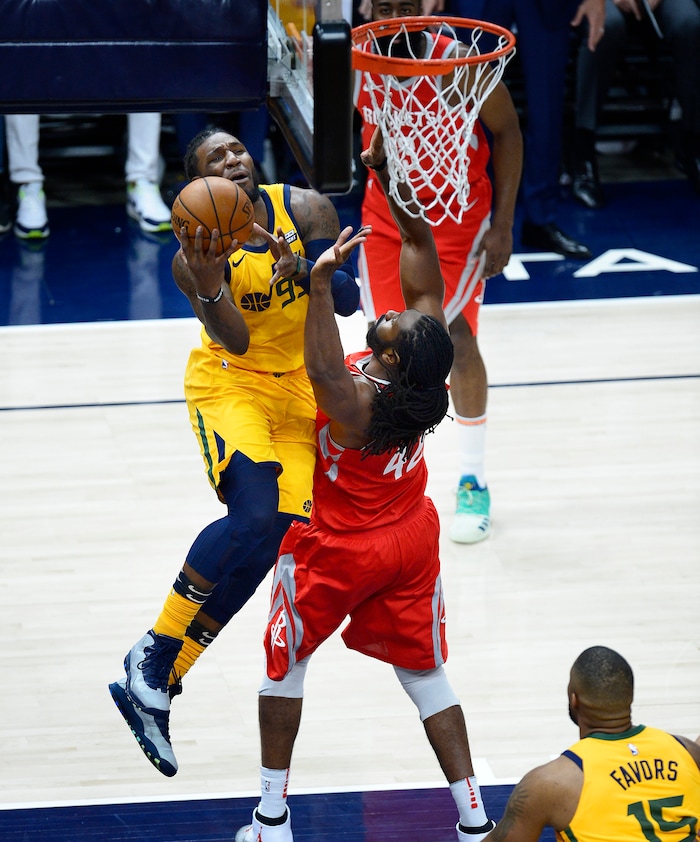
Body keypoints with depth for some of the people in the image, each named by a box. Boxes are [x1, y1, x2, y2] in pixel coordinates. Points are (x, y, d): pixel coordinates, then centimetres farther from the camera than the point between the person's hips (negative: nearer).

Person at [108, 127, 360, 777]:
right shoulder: (197, 254, -14)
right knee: (254, 515, -28)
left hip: (300, 389, 4)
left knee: (282, 536, -8)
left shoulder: (305, 210, -6)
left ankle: (156, 688, -3)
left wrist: (304, 270, -26)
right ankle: (152, 660, -17)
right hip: (229, 383, -4)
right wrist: (209, 287, -40)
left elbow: (349, 300, -6)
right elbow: (235, 340, -22)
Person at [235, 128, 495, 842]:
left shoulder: (358, 402, -35)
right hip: (411, 537, 6)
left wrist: (321, 281, -64)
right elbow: (421, 248, -12)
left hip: (340, 549, -5)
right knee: (424, 672, 14)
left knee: (284, 662, 16)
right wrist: (388, 175, -15)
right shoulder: (425, 350, -19)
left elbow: (324, 371, -59)